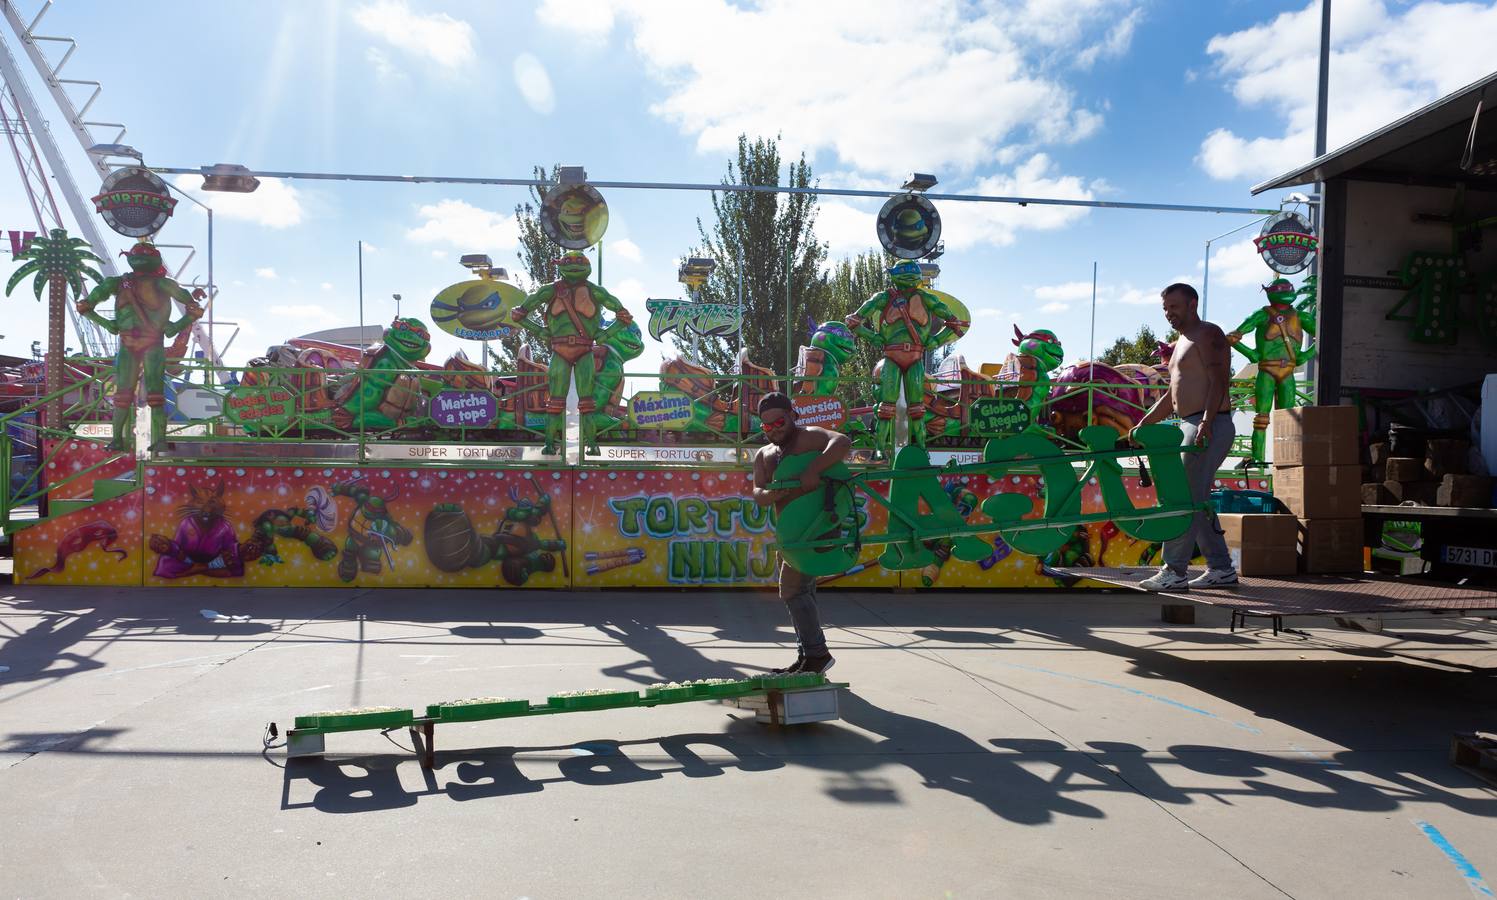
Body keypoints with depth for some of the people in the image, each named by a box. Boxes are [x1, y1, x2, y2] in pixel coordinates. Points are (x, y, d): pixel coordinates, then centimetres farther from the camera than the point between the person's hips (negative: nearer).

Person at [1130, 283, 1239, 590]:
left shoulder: (1208, 334, -6)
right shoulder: (1182, 343, 24)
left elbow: (1218, 380, -19)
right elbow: (1172, 396, 27)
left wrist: (1206, 421, -31)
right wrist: (1143, 424, 19)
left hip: (1210, 428, -10)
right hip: (1189, 426, 10)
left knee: (1186, 498, -12)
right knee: (1197, 500, 11)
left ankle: (1175, 571, -12)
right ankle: (1221, 569, 16)